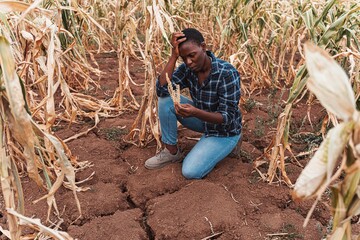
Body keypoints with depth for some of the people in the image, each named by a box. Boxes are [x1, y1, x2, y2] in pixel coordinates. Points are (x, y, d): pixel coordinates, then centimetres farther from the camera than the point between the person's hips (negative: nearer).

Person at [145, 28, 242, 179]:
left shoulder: (227, 73, -28)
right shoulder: (187, 69, -12)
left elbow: (227, 117, -28)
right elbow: (161, 90, -24)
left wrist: (195, 113, -45)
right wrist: (173, 56, -29)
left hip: (224, 130, -5)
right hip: (203, 120, 5)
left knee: (190, 171, -22)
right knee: (166, 99, -16)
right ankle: (172, 151, -1)